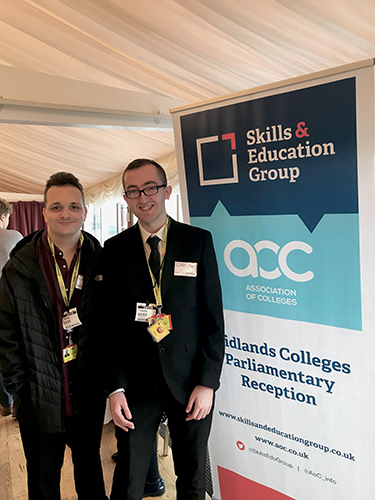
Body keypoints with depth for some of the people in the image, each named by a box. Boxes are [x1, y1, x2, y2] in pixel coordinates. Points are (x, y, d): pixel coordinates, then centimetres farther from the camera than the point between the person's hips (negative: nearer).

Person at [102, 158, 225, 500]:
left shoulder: (199, 241, -2)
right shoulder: (114, 249, 1)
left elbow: (213, 317, -3)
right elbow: (111, 324, 0)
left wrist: (207, 382, -8)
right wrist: (115, 387, -6)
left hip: (191, 382, 0)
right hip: (136, 383, 1)